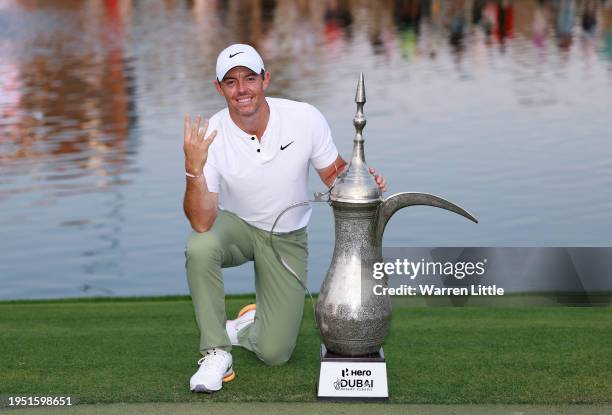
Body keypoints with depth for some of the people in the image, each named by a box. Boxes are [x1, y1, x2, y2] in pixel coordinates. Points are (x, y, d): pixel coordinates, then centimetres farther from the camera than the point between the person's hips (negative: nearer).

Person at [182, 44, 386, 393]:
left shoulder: (306, 118, -21)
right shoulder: (209, 136, -23)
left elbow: (334, 173, -4)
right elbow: (202, 223, -30)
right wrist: (194, 169, -47)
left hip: (287, 239, 1)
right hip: (235, 225, -1)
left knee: (274, 353, -8)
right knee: (200, 247, -38)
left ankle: (243, 328, 30)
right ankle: (216, 352, -19)